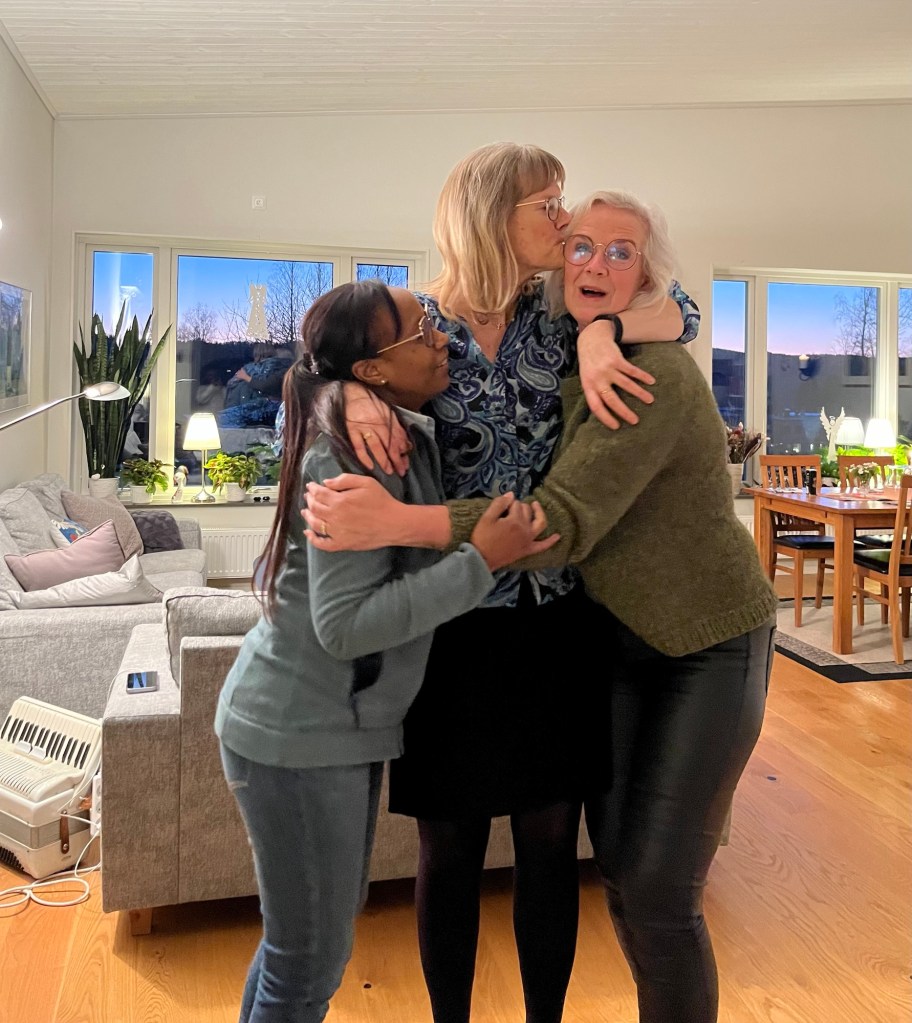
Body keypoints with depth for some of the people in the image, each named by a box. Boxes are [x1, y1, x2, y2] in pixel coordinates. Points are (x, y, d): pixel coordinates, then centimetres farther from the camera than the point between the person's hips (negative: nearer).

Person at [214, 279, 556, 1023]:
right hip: (298, 736, -9)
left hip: (339, 724, 9)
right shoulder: (350, 462, -23)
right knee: (312, 960, 6)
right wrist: (481, 562, -27)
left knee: (302, 939, 23)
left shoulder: (413, 438, 4)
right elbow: (345, 626, -26)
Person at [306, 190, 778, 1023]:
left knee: (658, 891, -5)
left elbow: (562, 523, -36)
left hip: (710, 646, -6)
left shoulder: (655, 377, -25)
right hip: (617, 639, 6)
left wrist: (398, 522, -46)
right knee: (614, 867, 11)